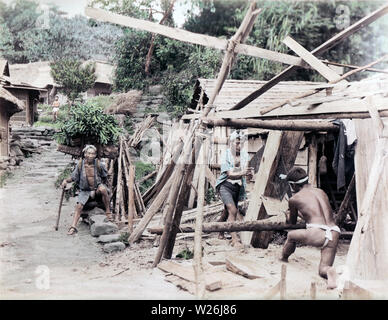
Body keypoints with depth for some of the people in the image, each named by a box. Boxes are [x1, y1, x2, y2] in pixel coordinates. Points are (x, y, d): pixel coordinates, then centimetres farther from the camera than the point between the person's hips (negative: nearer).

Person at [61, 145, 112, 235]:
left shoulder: (99, 165, -11)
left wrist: (96, 190, 2)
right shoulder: (80, 164, -7)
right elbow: (74, 177, 5)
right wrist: (66, 180, -16)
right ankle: (73, 227, -11)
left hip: (97, 188, -2)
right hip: (85, 190, 2)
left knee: (103, 189, -35)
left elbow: (105, 178, 3)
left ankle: (108, 212, -19)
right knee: (79, 205, -17)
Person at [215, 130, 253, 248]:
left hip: (237, 187, 5)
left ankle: (220, 232, 41)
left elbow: (247, 175, 2)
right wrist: (242, 173, -33)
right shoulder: (226, 156, -9)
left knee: (227, 212, 16)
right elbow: (229, 174, -16)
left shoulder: (244, 155, 3)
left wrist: (249, 174, -21)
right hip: (225, 185, -5)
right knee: (233, 210, -21)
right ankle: (235, 239, -18)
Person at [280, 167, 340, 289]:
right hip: (334, 235, 4)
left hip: (316, 234, -4)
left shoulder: (294, 199, 9)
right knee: (322, 270, 15)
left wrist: (288, 214, 50)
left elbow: (292, 222, 26)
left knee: (291, 235, 27)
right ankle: (329, 270, -19)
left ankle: (282, 259, 45)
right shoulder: (321, 192, 23)